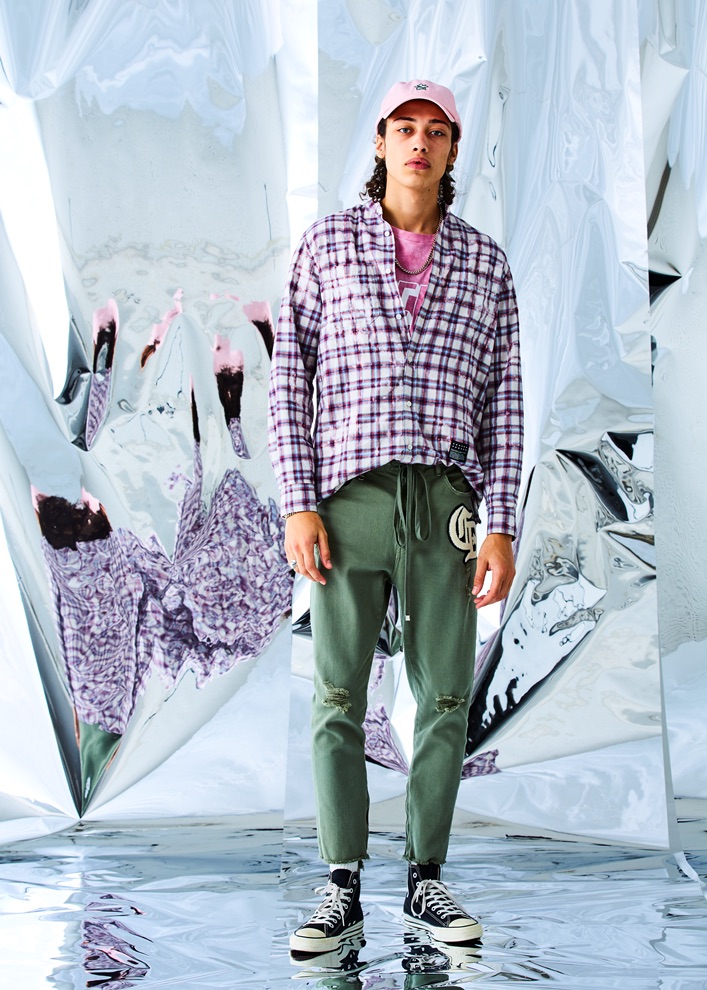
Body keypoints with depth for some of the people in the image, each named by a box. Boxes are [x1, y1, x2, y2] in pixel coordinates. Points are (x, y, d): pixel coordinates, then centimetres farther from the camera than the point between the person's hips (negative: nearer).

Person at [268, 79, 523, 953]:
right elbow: (291, 381, 2)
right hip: (350, 497, -1)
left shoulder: (486, 264, 10)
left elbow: (503, 405, 7)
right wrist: (298, 506, -8)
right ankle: (343, 892, 5)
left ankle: (425, 881, 14)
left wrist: (503, 530, -2)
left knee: (444, 699, 3)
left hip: (446, 504, 2)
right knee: (338, 697, -1)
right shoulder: (326, 244, 6)